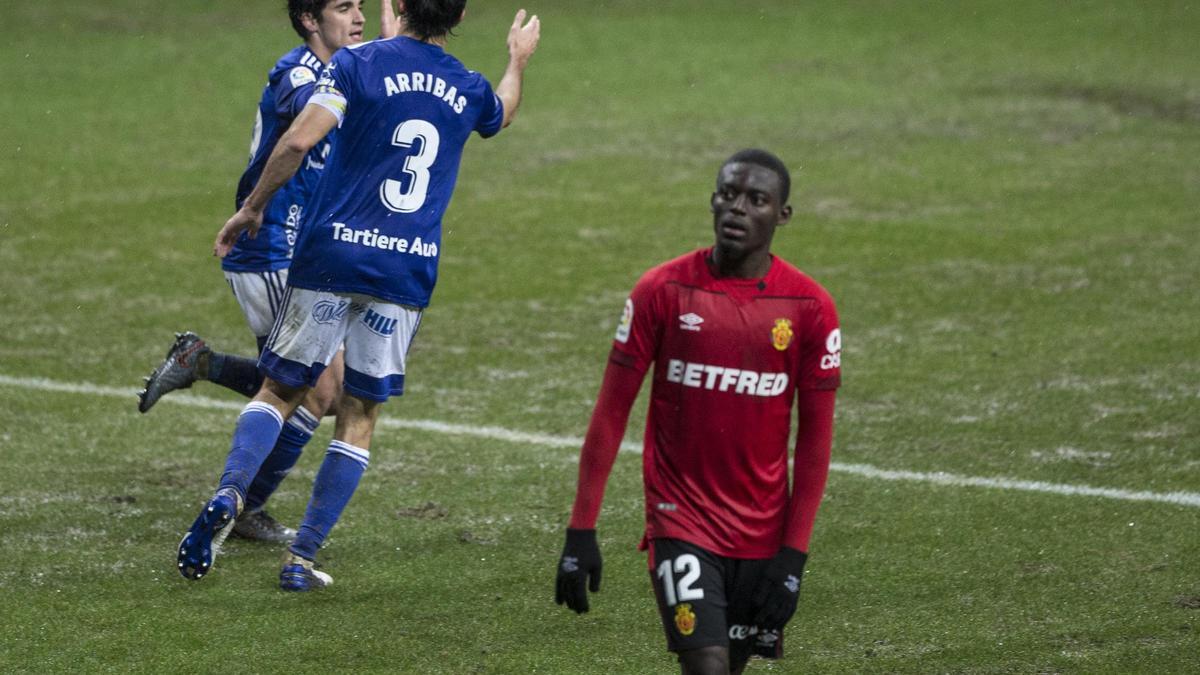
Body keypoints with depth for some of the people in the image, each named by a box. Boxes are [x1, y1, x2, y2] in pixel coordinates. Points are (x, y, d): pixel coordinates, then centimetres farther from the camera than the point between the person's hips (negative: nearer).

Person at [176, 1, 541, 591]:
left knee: (279, 390, 9)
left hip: (330, 256, -2)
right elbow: (502, 113, 35)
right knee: (359, 419, 9)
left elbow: (299, 140, -14)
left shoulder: (357, 64, -4)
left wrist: (252, 208, -3)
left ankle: (228, 494, -17)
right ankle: (302, 559, 5)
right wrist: (518, 60, 54)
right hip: (409, 272, 2)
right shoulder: (469, 90, 9)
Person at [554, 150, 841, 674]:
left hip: (763, 532, 2)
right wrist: (581, 530, -6)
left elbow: (815, 435, 1)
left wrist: (794, 553, -5)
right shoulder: (662, 291, -5)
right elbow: (611, 414, -2)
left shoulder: (809, 307, -3)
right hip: (681, 523, -2)